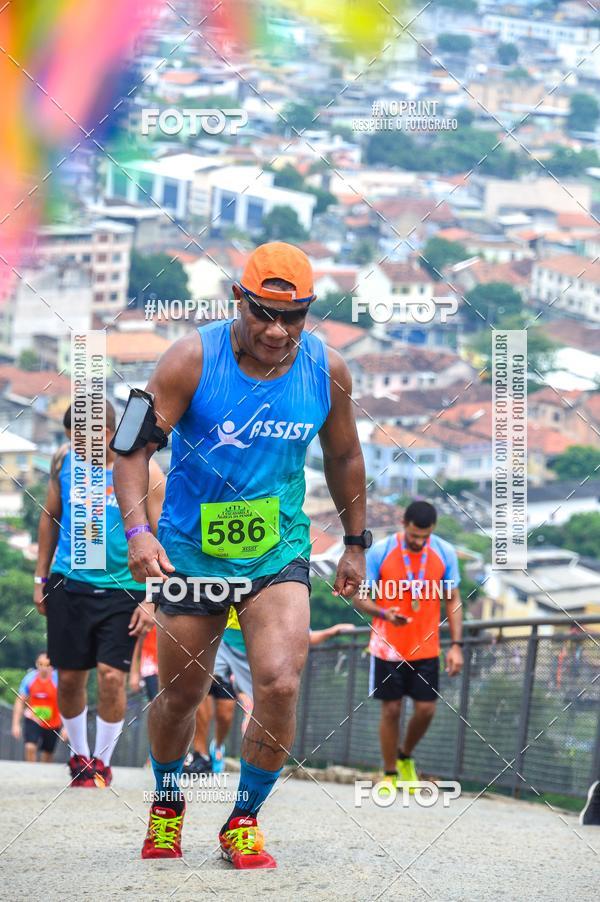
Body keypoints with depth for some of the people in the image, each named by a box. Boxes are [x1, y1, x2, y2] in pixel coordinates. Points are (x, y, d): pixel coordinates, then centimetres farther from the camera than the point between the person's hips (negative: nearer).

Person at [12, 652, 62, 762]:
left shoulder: (58, 680, -17)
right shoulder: (29, 678, -12)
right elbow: (20, 701, -4)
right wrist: (16, 724, -7)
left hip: (53, 723, 0)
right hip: (33, 720, 0)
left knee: (47, 755, 13)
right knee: (30, 747, -23)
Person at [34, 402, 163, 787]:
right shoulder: (65, 459, 2)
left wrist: (152, 599, -10)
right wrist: (41, 577, 13)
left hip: (122, 588, -3)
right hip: (69, 583, 3)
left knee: (112, 675, -9)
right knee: (69, 677, 5)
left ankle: (102, 762, 8)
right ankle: (79, 757, 25)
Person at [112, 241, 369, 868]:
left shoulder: (327, 370, -5)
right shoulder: (192, 359, -15)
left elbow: (343, 456, 12)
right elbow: (133, 445, -16)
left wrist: (356, 543, 17)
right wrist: (138, 529, -31)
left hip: (279, 554, 1)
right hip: (191, 551, -1)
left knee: (280, 685, -18)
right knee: (180, 696, 10)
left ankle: (243, 824, 2)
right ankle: (167, 807, 40)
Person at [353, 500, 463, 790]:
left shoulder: (445, 553, -5)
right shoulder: (380, 551, -12)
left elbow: (453, 600, 3)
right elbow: (359, 597, -7)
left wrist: (456, 645, -5)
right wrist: (385, 614, -28)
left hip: (426, 649, 2)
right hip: (387, 648, -2)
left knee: (426, 709, -1)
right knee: (391, 710, 0)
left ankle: (405, 756, 27)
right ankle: (390, 775, 14)